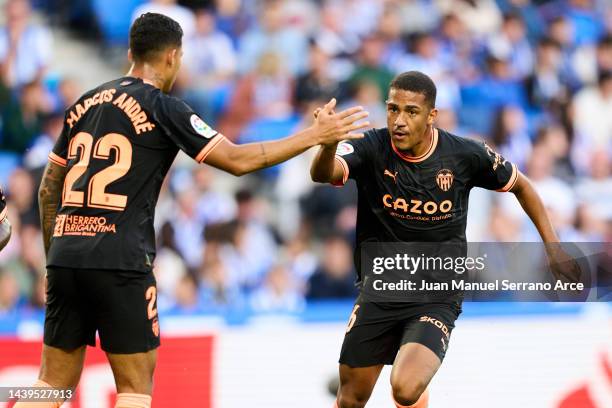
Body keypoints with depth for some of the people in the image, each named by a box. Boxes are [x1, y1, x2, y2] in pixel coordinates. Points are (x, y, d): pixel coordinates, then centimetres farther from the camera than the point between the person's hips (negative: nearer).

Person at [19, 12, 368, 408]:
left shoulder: (85, 104, 16)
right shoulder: (162, 108, -4)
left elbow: (49, 189, 19)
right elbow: (238, 160, -7)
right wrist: (316, 135, 0)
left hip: (65, 257, 6)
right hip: (120, 263, -6)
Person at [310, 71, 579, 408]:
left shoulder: (465, 155, -11)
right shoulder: (371, 149, -14)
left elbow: (519, 185, 8)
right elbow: (323, 173, -35)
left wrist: (553, 247, 5)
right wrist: (329, 142, -58)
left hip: (436, 299, -2)